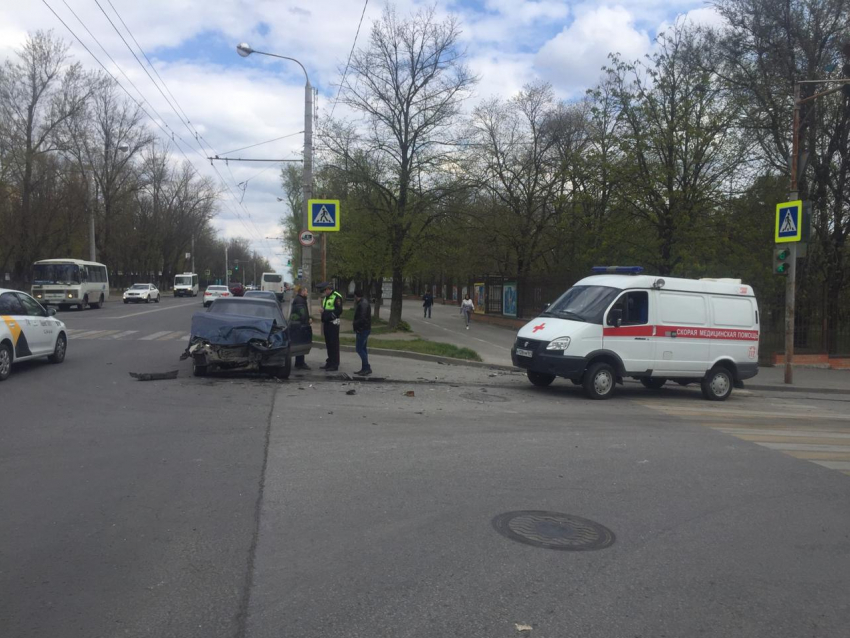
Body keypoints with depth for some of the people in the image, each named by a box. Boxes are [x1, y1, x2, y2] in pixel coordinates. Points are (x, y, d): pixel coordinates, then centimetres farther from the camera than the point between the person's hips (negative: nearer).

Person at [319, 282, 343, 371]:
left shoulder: (337, 297, -12)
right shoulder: (326, 297, 18)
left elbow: (339, 311, -18)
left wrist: (329, 315, -19)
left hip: (333, 323, -9)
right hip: (327, 323, 9)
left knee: (334, 344, -7)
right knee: (328, 344, 14)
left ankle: (335, 365, -3)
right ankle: (329, 363, 23)